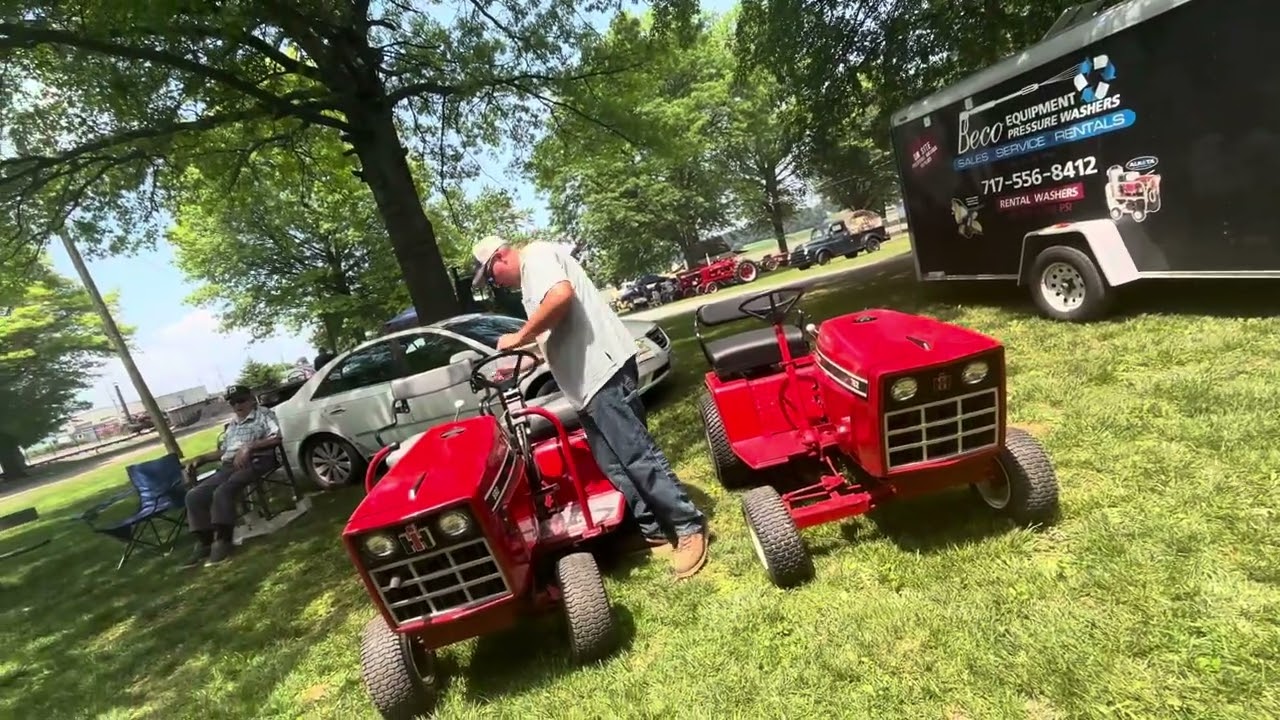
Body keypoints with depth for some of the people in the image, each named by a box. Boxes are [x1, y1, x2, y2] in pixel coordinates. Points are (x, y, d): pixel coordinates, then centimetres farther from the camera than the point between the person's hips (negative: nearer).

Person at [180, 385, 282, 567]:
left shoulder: (264, 414, 6)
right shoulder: (232, 424, 29)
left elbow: (276, 438, -10)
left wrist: (248, 447, -19)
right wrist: (200, 458, 18)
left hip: (254, 462, -8)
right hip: (228, 466, 8)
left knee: (222, 492, -32)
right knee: (194, 496, -12)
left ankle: (222, 541, -29)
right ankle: (203, 543, -11)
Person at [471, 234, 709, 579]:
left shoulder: (536, 255, -3)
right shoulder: (530, 279, 27)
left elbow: (562, 294, -25)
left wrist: (519, 337, -16)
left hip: (602, 370, -11)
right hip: (589, 380, 11)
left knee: (637, 457, -10)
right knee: (614, 465, 10)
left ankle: (689, 527, 0)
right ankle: (655, 531, 18)